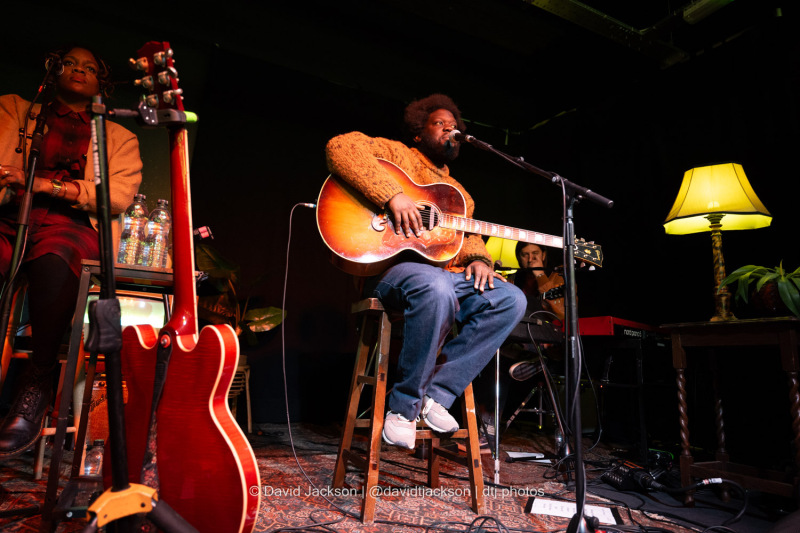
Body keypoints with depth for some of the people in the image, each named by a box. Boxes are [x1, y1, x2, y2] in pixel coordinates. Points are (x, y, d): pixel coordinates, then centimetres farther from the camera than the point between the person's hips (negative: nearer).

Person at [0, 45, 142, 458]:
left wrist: (46, 184, -6)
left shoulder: (117, 137, 20)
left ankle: (37, 385, -26)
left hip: (69, 224, -1)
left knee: (52, 263, -39)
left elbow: (120, 194, 3)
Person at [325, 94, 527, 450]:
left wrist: (478, 260, -1)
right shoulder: (397, 154, 7)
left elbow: (470, 236, 24)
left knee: (511, 300, -14)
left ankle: (437, 394, -13)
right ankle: (404, 405, -18)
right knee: (437, 288, -39)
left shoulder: (458, 193, 29)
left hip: (447, 273, 7)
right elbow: (341, 147, -10)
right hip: (391, 266, -6)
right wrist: (393, 195, -22)